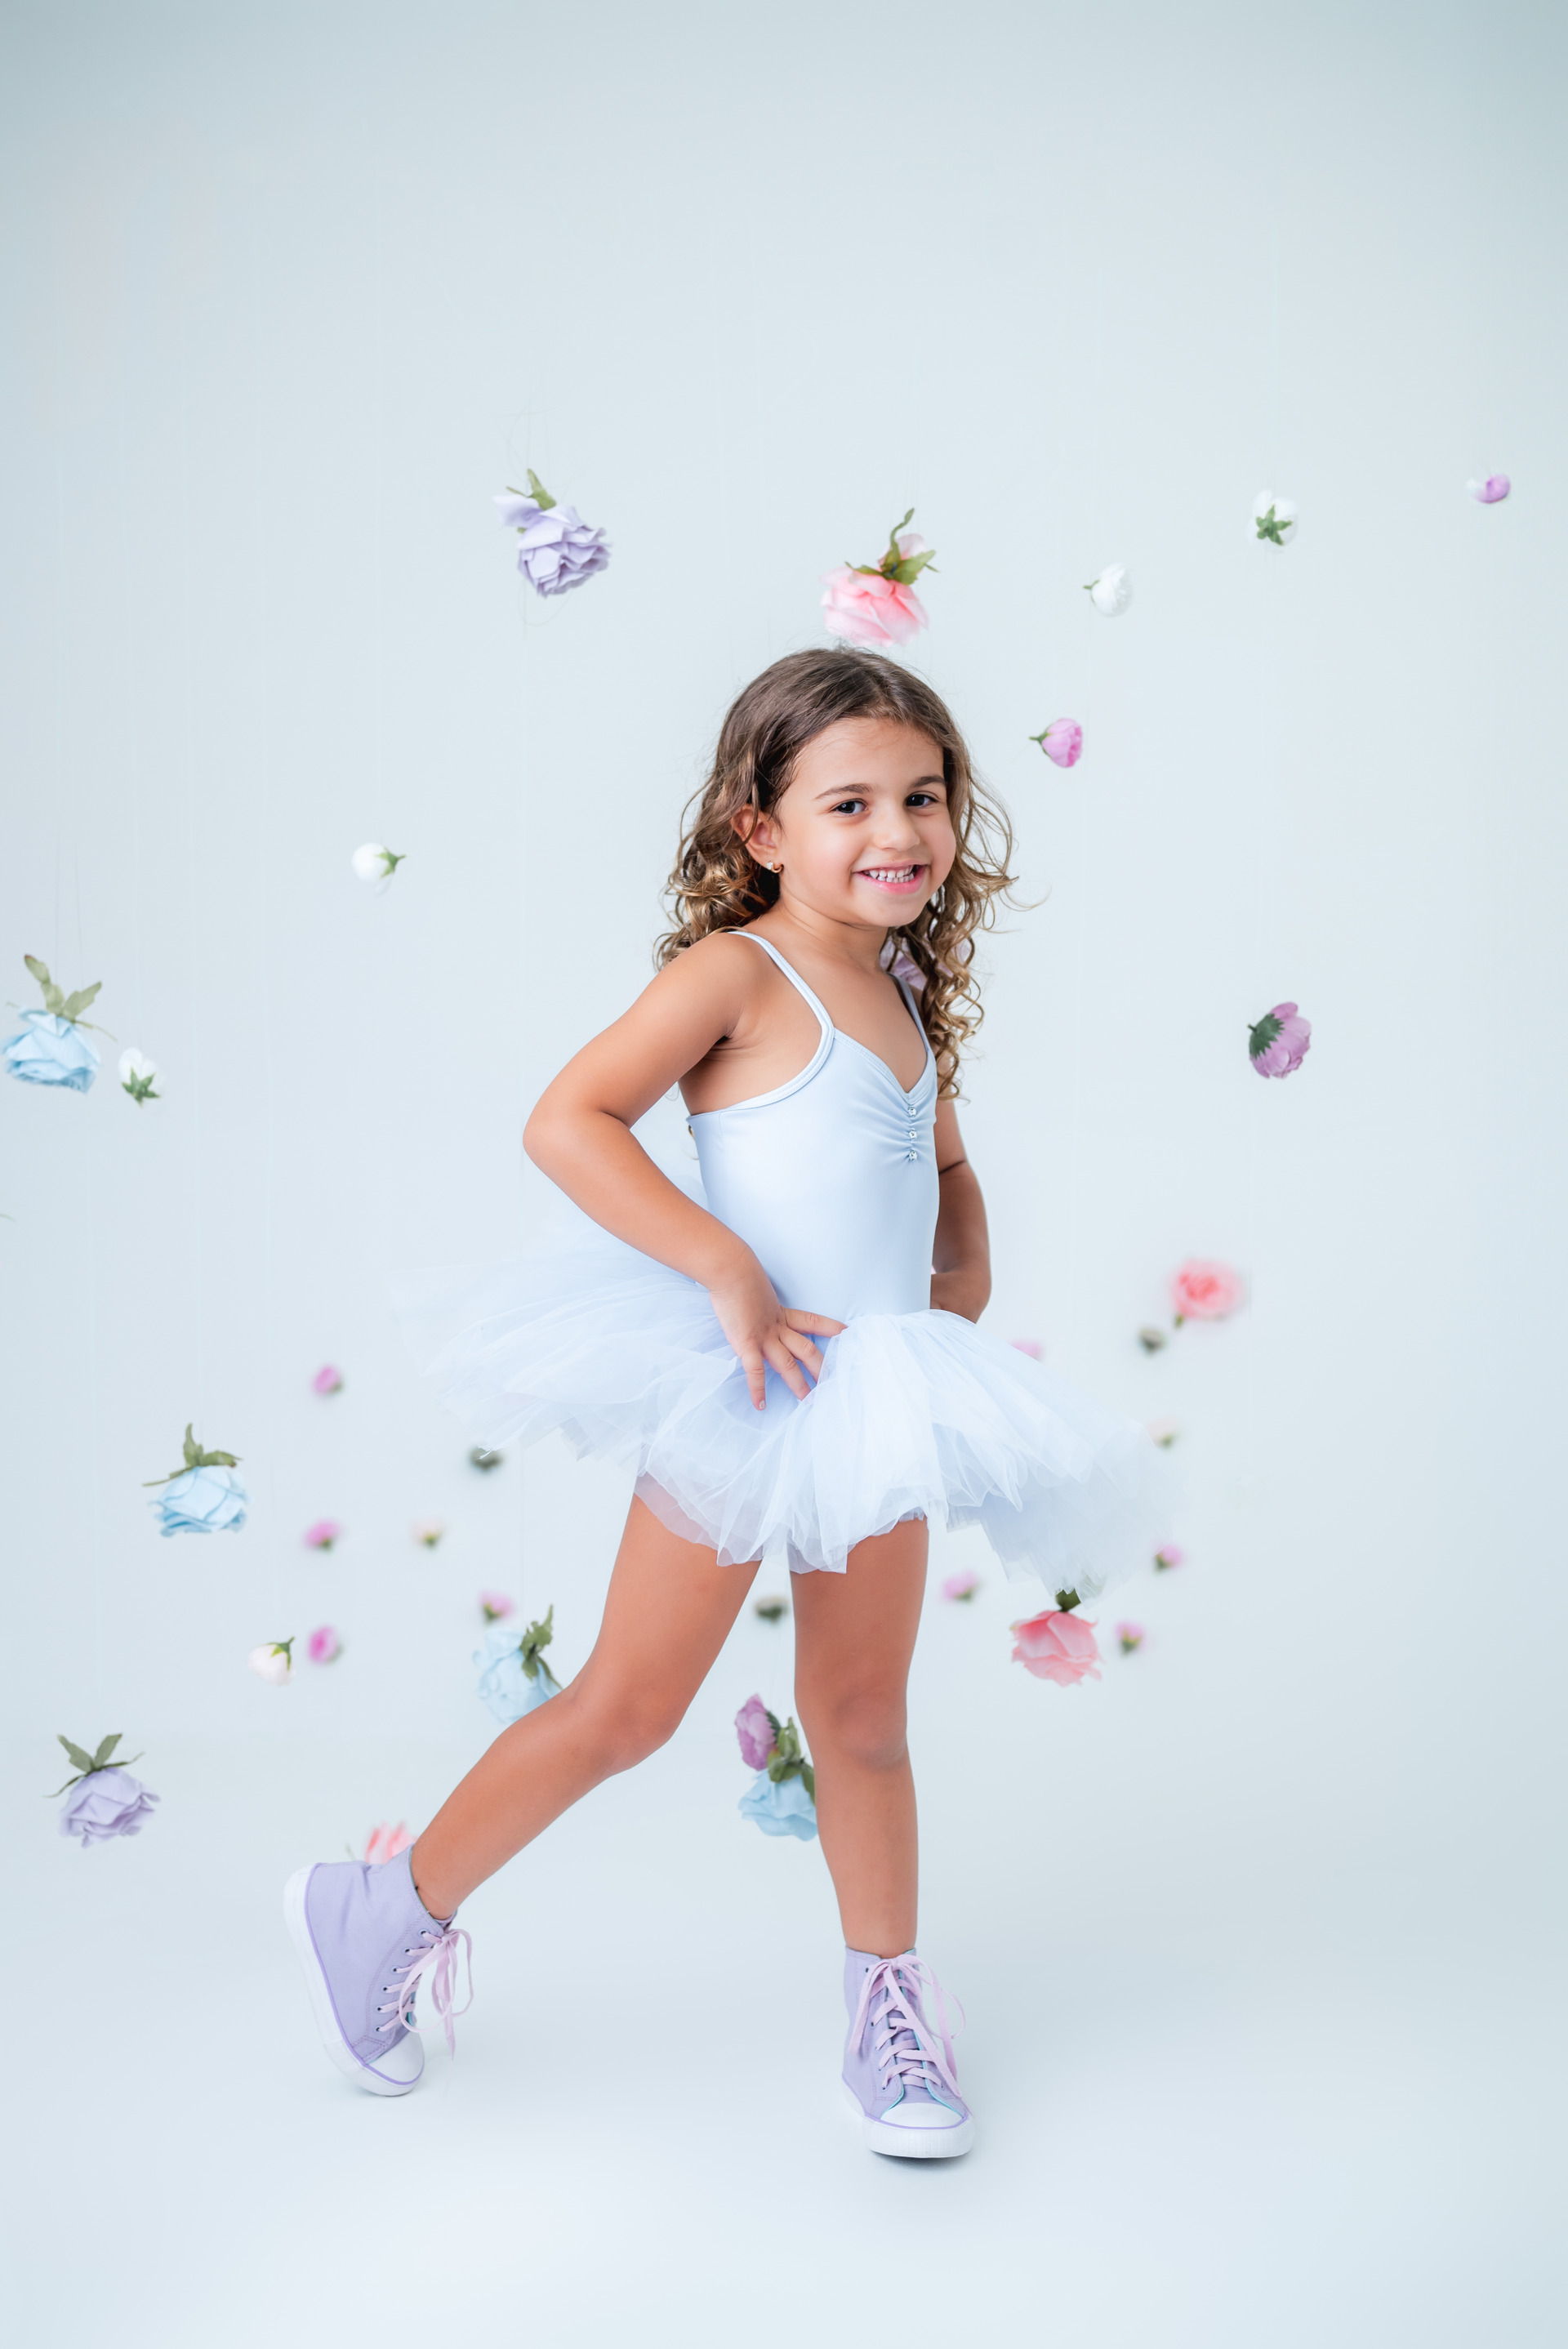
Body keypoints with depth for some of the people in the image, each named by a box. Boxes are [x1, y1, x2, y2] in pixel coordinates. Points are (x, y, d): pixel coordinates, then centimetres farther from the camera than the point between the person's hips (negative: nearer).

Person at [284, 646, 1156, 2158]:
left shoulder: (908, 998, 11)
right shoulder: (739, 973, -12)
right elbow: (567, 1123, -22)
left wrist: (964, 1292, 12)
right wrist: (728, 1269, -26)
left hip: (882, 1405, 7)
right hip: (744, 1400, -6)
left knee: (861, 1715, 15)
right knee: (628, 1707, 2)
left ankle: (891, 2005, 30)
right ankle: (395, 1916, 22)